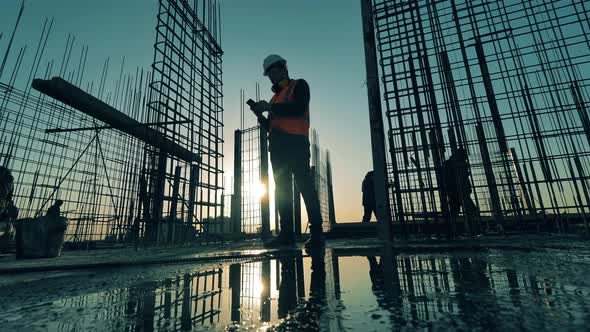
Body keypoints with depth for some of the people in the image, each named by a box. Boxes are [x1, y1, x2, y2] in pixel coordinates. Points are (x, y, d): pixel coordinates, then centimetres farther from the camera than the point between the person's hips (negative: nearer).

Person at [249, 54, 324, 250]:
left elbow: (299, 109, -11)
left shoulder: (299, 86, 10)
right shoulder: (276, 97, 28)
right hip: (277, 147, 7)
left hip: (296, 143, -7)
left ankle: (316, 233, -11)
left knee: (305, 186, -13)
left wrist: (270, 107, -8)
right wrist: (260, 115, 9)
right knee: (281, 189, 0)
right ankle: (286, 233, 2)